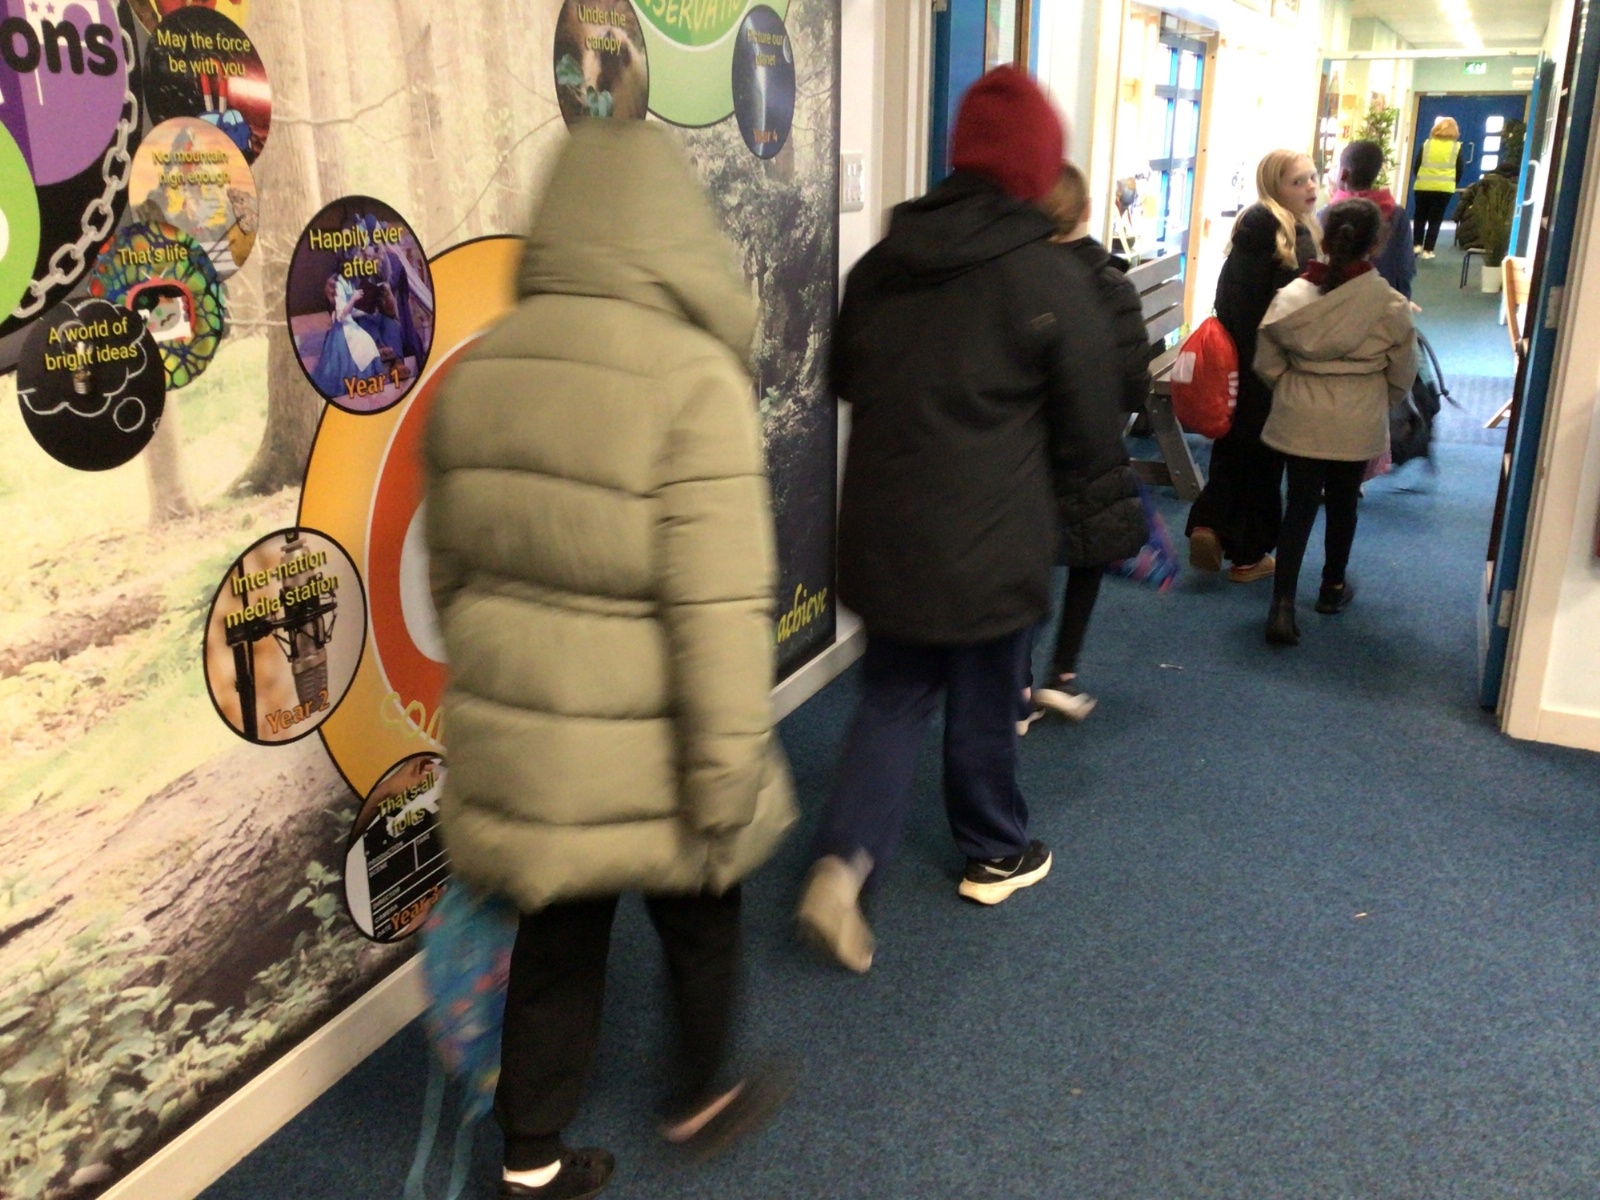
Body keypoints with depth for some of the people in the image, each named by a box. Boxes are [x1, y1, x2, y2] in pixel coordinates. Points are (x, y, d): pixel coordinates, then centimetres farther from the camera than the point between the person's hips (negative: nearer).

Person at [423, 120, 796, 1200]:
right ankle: (702, 1099, 45)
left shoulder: (479, 370, 1)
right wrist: (727, 783, -13)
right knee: (701, 920, 22)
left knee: (556, 938, 22)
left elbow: (452, 567, 10)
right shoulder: (692, 376, -20)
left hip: (514, 745, 5)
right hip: (643, 758, -5)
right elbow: (719, 612, -22)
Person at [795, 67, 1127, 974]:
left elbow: (845, 381, 15)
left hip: (884, 536, 4)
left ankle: (845, 862, 2)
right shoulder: (1054, 280, -14)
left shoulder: (881, 263, 0)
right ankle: (996, 855, 36)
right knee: (985, 703, 16)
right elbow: (1093, 439, -7)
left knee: (894, 697, 16)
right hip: (991, 544, -3)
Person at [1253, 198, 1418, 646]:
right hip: (1359, 423, 0)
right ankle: (1333, 587, 38)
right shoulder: (1391, 305, -11)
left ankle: (1283, 605, -5)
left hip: (1300, 419, 0)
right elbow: (1402, 375, 0)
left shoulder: (1292, 296, -9)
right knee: (1343, 503, 19)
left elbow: (1266, 364, -2)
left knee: (1300, 505, 6)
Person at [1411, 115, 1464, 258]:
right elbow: (1460, 170, 5)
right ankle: (1428, 250, 3)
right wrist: (1454, 185, 18)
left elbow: (1416, 166, 7)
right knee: (1435, 219, 4)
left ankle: (1417, 244, 10)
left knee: (1420, 216, 16)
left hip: (1423, 186, 1)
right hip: (1444, 188, -1)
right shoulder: (1457, 147, 5)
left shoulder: (1426, 144, 7)